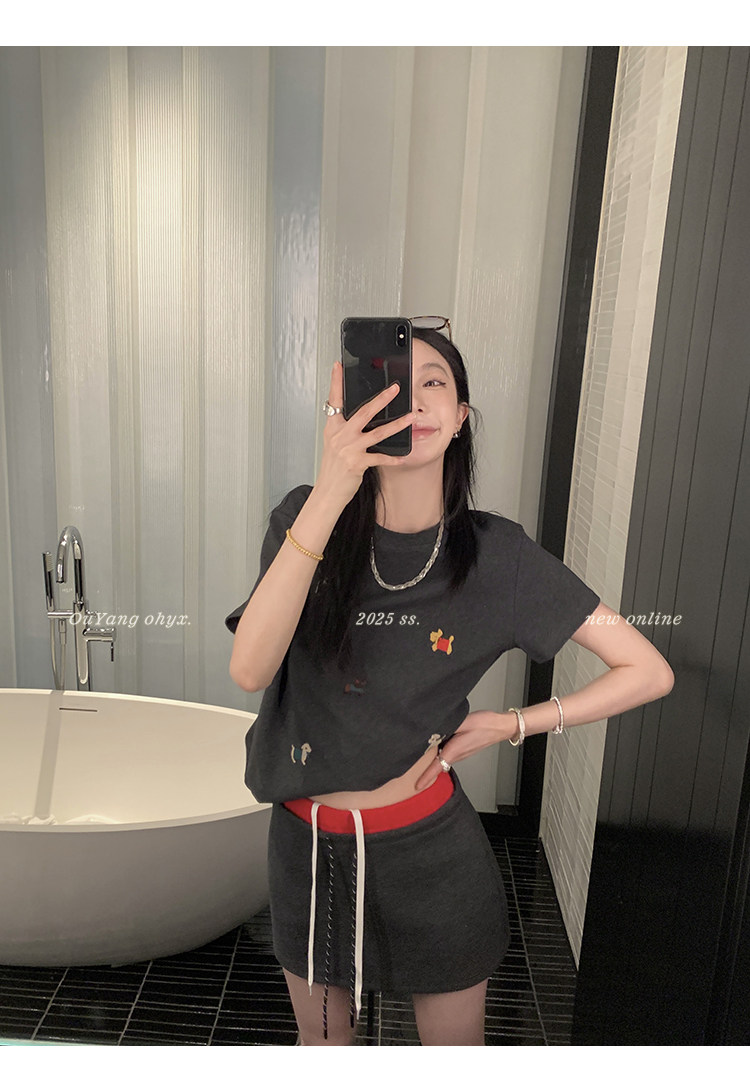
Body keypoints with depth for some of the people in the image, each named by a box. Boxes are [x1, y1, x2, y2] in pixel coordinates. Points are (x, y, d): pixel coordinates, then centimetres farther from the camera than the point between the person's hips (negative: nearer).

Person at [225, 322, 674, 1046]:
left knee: (454, 1047, 21)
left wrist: (507, 726, -11)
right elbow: (249, 669, -30)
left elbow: (649, 672, -7)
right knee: (321, 1043, 26)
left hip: (429, 844, -1)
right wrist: (330, 496, -38)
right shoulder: (305, 519, -13)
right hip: (307, 843, 2)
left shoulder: (495, 552, -14)